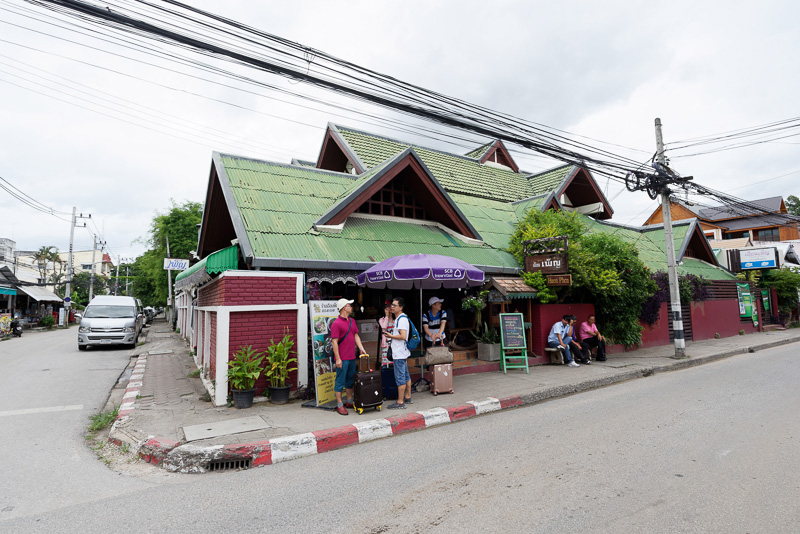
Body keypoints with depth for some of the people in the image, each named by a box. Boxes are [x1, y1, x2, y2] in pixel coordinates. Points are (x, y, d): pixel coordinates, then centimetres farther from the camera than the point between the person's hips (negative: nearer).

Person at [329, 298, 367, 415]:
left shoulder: (352, 321, 11)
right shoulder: (336, 323, -14)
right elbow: (334, 342, -15)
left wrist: (361, 348, 5)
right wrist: (338, 359, -18)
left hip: (352, 357, 8)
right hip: (342, 358, -8)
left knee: (350, 380, 17)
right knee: (340, 381, 1)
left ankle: (349, 401, 30)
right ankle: (339, 405, 10)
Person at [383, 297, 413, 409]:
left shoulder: (402, 319, -18)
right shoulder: (399, 318, 14)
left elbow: (403, 336, -26)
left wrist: (391, 336, -14)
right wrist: (391, 335, 12)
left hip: (399, 353, -11)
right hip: (402, 352, 11)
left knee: (400, 378, -5)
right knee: (406, 375, 17)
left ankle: (400, 402, 1)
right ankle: (407, 398, 27)